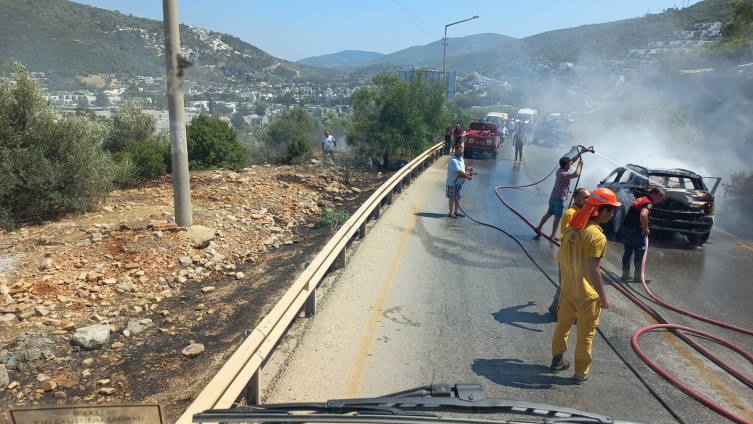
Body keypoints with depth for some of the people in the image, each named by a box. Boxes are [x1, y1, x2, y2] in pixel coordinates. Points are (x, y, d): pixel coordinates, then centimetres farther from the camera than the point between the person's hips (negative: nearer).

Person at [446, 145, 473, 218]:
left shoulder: (461, 158, 7)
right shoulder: (453, 160, -24)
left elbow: (463, 167, 25)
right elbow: (460, 172, -29)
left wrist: (468, 168, 3)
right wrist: (468, 177, -19)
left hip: (459, 182, 9)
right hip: (453, 182, -9)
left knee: (458, 197, 16)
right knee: (452, 198, 2)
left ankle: (457, 211, 27)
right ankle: (451, 213, 12)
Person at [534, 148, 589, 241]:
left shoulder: (560, 170, 3)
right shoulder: (563, 174, -24)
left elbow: (572, 160, 14)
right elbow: (576, 174, -37)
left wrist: (580, 153, 13)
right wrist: (580, 164, -22)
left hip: (553, 197, 9)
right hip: (559, 199, -9)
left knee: (549, 214, 19)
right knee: (557, 218, 3)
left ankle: (539, 228, 24)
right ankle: (553, 235, 12)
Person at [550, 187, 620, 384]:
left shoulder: (571, 227, -1)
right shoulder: (597, 236, -23)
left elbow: (561, 258, 6)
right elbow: (593, 270, -24)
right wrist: (603, 296, -15)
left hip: (567, 288, 7)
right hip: (587, 294, -6)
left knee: (563, 325, 22)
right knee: (585, 334, 10)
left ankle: (557, 359, 37)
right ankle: (581, 373, 22)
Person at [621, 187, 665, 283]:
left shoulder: (640, 199, 16)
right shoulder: (648, 203, -13)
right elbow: (643, 215, -33)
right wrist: (646, 229, -19)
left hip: (626, 227, 9)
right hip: (635, 230, -9)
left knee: (628, 251, 17)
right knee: (640, 253, 4)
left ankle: (625, 274, 22)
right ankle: (638, 277, 10)